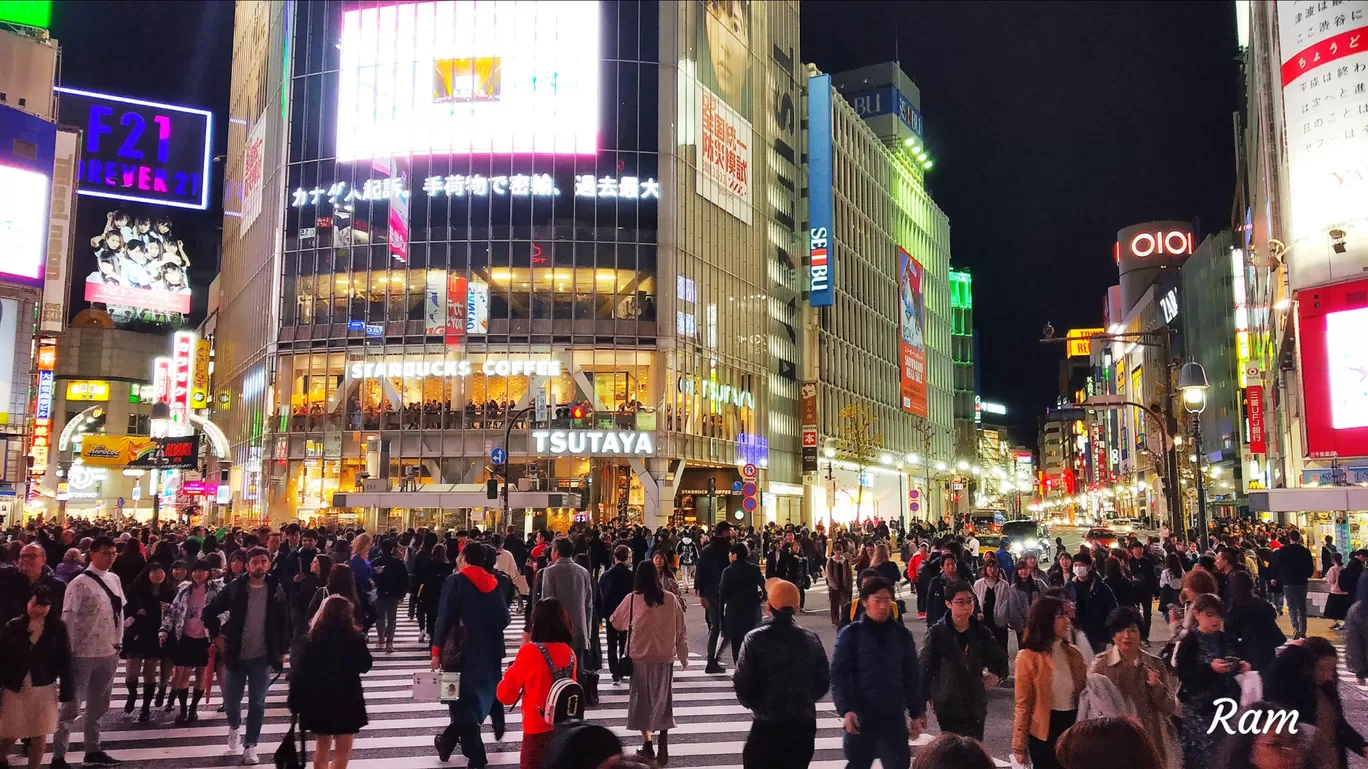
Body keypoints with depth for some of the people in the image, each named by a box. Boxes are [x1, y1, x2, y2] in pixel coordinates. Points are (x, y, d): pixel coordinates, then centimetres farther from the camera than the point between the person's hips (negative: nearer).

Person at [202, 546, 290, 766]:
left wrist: (282, 651, 2)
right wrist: (216, 636, 0)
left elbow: (285, 623, 3)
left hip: (263, 657, 0)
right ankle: (235, 726, 41)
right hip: (236, 655, 0)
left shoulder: (276, 590, -4)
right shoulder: (233, 588, -6)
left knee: (257, 704, 3)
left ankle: (250, 745, 16)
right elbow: (210, 612, 4)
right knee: (231, 700, 10)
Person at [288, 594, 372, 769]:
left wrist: (295, 702, 0)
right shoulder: (355, 638, -14)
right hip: (347, 700, -3)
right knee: (343, 752, 6)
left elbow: (300, 672, -8)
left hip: (318, 700, 3)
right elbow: (365, 666, 1)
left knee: (322, 748, 22)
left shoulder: (313, 638, -8)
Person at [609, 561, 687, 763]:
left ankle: (648, 745, 8)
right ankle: (663, 747, 12)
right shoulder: (670, 599, -4)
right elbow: (681, 630, 2)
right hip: (665, 658, 2)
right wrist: (684, 658, 12)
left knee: (642, 701, 12)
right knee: (663, 701, 14)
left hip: (641, 657, -2)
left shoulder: (632, 599, -9)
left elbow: (616, 622, 7)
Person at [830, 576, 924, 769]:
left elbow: (912, 676, 10)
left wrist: (916, 712, 8)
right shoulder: (850, 634, -4)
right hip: (860, 717, -2)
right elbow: (838, 675, -9)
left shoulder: (902, 634, 5)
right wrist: (846, 710, -20)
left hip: (894, 718, 2)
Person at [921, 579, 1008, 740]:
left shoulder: (982, 632, 1)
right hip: (948, 706, -4)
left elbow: (1000, 659, 15)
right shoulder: (937, 633, -10)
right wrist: (923, 703, -6)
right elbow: (925, 669, -6)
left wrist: (997, 675, -3)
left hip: (976, 705, 4)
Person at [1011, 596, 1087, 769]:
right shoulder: (1029, 657, -11)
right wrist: (1019, 746, -7)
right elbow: (1023, 704, -8)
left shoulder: (1073, 653, 5)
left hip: (1074, 725, 5)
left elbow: (1084, 690, 15)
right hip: (1045, 731, -5)